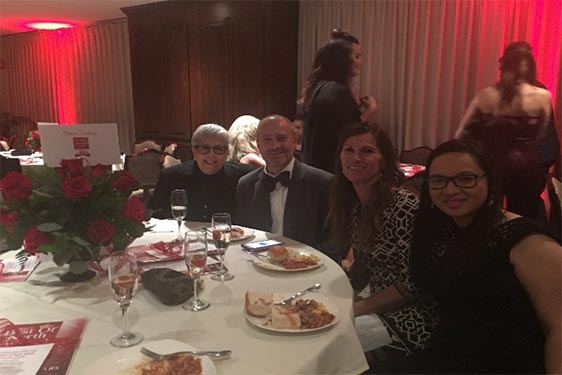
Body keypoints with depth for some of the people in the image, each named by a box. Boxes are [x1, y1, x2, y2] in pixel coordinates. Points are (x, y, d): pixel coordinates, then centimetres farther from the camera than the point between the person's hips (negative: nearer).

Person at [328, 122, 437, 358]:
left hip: (406, 318, -7)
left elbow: (413, 283, -20)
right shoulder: (352, 202, 0)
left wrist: (356, 308, -16)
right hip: (373, 302, 7)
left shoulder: (404, 207, -24)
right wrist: (349, 264, -2)